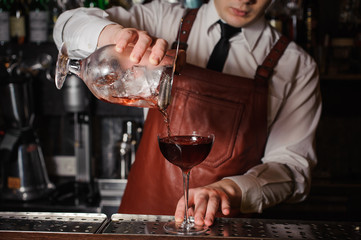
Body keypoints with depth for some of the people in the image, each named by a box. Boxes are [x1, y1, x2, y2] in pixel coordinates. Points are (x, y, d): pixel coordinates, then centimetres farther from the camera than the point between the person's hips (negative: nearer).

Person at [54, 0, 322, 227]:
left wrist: (229, 189, -23)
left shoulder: (296, 66, 1)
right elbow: (70, 25, -3)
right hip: (143, 209, 1)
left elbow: (293, 162, -4)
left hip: (223, 226, -1)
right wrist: (113, 33, -26)